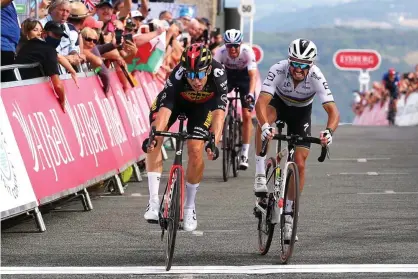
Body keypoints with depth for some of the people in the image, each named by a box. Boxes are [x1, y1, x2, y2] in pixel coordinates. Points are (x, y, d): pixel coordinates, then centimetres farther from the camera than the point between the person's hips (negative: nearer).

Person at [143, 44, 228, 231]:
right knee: (155, 141, -24)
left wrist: (213, 142, -57)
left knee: (195, 152, -14)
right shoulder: (177, 77, -38)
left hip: (202, 104, 0)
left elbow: (219, 114, -43)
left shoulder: (218, 76, -37)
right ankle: (154, 201, -22)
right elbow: (164, 110, -45)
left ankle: (189, 207, 7)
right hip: (177, 99, 0)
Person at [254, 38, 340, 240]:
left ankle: (289, 215, 5)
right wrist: (264, 126, -64)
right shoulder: (278, 70, -35)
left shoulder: (316, 77, -34)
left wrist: (329, 131, -60)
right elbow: (261, 102, -44)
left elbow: (333, 111, -39)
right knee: (265, 118, -37)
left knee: (299, 164, -9)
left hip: (301, 112, 1)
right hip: (279, 103, -1)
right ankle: (260, 174, -28)